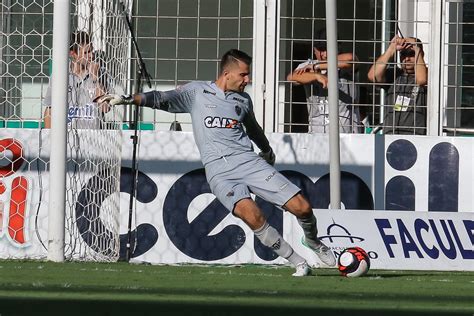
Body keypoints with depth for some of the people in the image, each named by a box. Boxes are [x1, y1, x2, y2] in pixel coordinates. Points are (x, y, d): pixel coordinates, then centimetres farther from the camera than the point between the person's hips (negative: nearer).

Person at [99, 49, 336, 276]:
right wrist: (127, 99, -7)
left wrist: (267, 151, 52)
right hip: (218, 170, -4)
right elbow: (161, 99, 6)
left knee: (301, 207, -8)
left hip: (248, 161, 4)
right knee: (251, 213, -30)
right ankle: (298, 262, -16)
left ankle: (312, 240, 27)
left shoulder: (243, 100, 19)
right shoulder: (197, 92, 10)